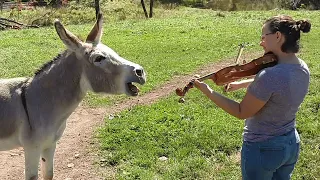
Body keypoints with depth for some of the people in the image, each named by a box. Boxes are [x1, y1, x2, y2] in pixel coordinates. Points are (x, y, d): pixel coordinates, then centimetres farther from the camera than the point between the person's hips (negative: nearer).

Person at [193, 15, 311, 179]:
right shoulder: (302, 69, -5)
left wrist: (207, 91, -15)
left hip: (262, 149, -7)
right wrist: (242, 84, 17)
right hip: (291, 144, 7)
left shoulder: (270, 75, -31)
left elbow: (241, 112, -20)